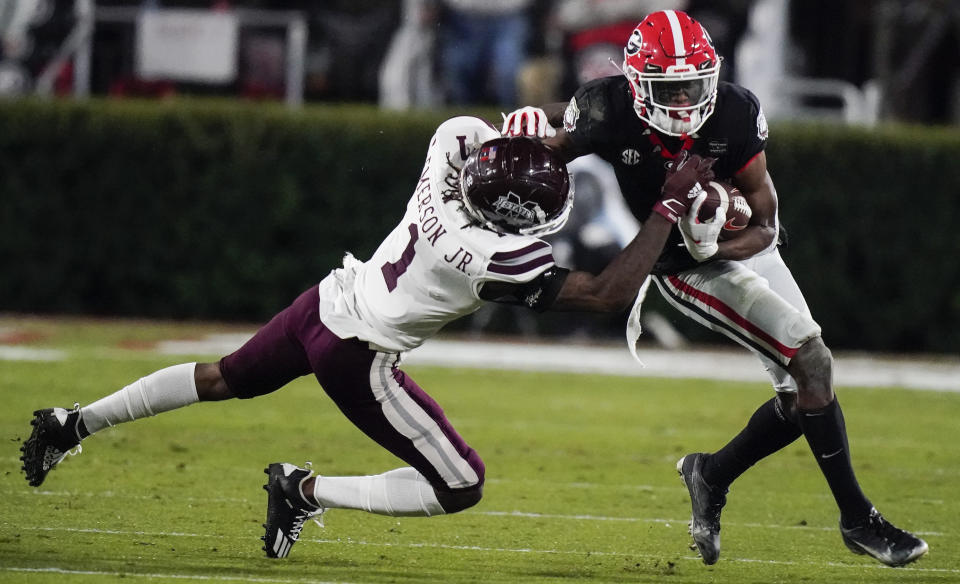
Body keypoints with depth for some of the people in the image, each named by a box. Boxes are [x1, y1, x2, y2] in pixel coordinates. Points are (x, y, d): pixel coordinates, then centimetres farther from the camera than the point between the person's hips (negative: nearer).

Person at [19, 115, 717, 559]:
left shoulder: (455, 145, -17)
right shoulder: (498, 257, -32)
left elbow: (476, 131, 10)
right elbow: (609, 294, -27)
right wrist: (671, 206, -25)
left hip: (329, 298, 8)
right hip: (357, 355, -7)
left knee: (223, 380, 31)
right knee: (461, 487, -1)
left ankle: (71, 425, 37)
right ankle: (306, 491, 3)